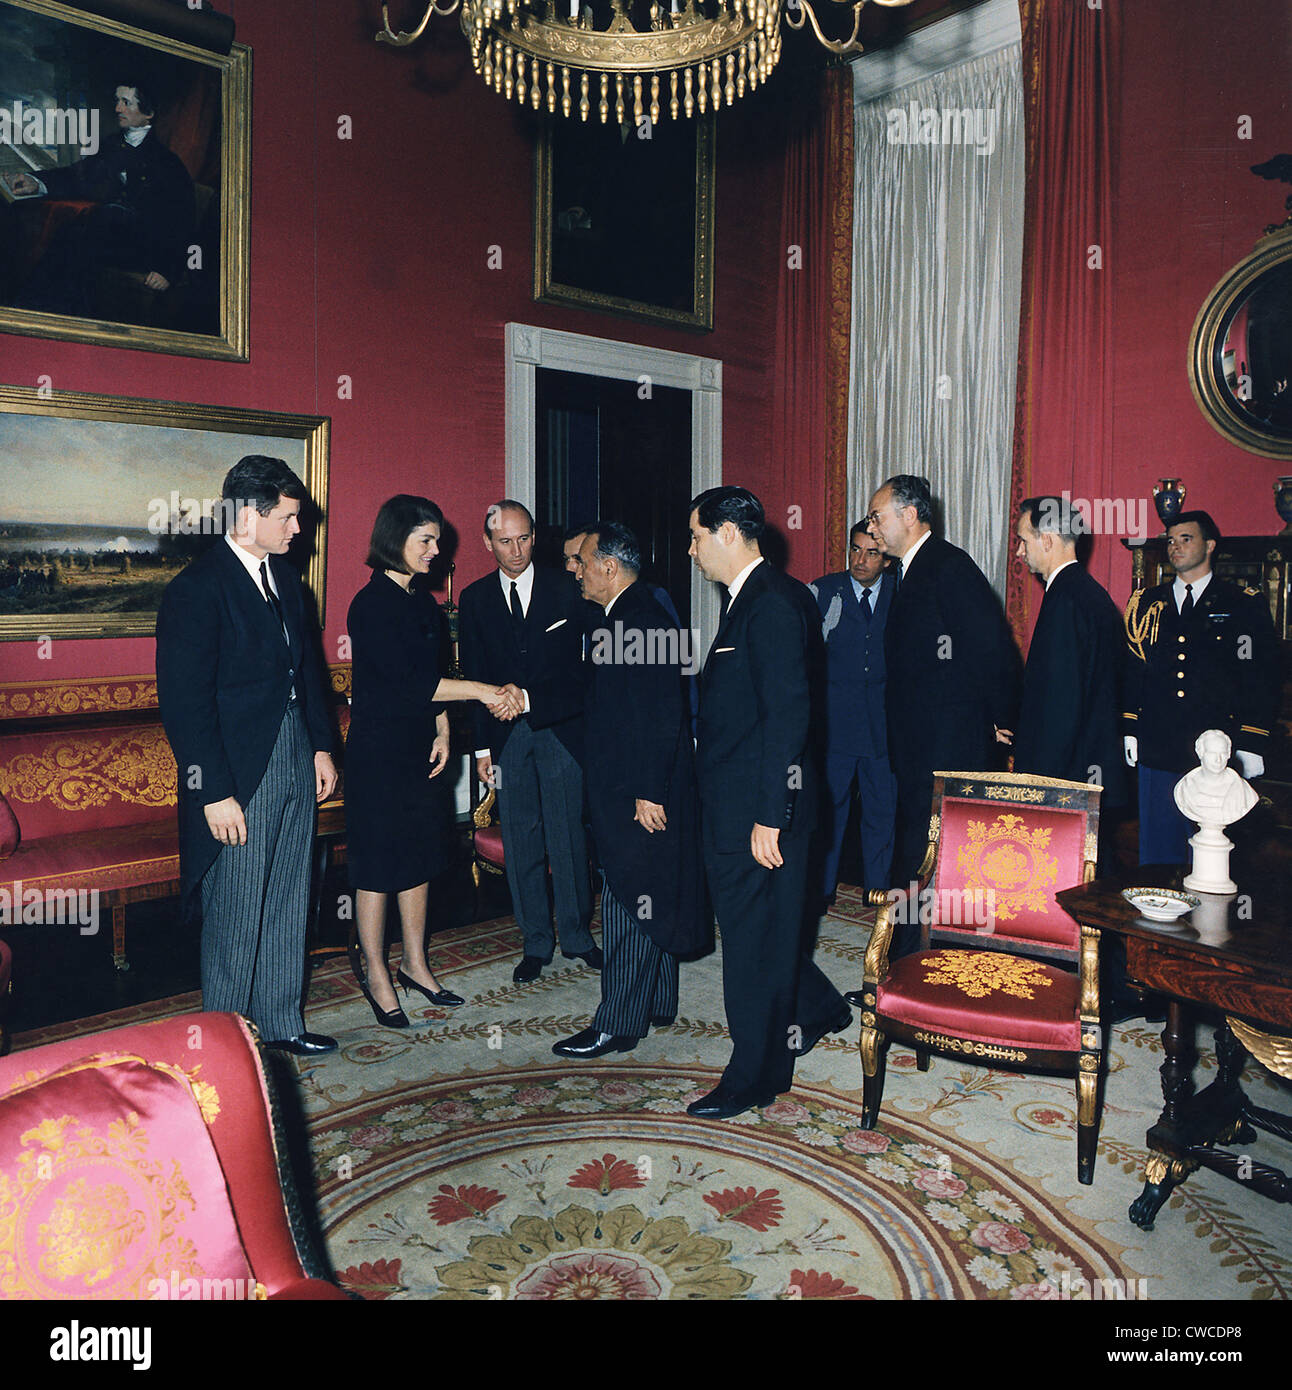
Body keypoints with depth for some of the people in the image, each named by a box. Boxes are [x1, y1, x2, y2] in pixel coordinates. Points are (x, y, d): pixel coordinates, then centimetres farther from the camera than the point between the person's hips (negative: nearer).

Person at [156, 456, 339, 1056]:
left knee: (288, 904, 16)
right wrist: (215, 792, -18)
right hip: (238, 775, -8)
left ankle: (281, 1023, 31)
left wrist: (321, 745, 13)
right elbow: (184, 702, -17)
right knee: (236, 916, 3)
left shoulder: (285, 577, 11)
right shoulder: (196, 589, -14)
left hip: (295, 762, 8)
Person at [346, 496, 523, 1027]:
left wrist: (442, 733, 3)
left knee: (419, 856, 13)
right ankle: (376, 975, 17)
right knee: (377, 863, 3)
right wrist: (482, 692, -19)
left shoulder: (423, 601, 11)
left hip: (421, 747, 8)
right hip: (378, 749, -8)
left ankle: (415, 964, 26)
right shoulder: (372, 604, -14)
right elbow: (406, 681, -21)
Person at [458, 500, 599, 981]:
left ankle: (577, 934, 20)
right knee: (521, 841, 6)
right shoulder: (474, 599, 7)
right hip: (506, 737, 2)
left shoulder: (565, 591, 1)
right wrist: (482, 747, 4)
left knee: (569, 837, 3)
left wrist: (528, 698, -14)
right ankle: (536, 941, 19)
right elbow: (473, 678, 7)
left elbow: (576, 668, -2)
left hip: (560, 730, -1)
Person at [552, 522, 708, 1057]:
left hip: (640, 792, -10)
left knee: (628, 900, -3)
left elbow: (661, 717, -23)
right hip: (625, 789, 10)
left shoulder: (643, 620, -18)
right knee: (646, 898, 17)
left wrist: (649, 791, -23)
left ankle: (617, 1024, 8)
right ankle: (656, 1003, 30)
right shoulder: (623, 617, 14)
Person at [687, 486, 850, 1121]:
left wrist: (768, 817, -23)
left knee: (756, 937, 3)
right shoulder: (749, 600, 14)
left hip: (760, 805, -10)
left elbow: (787, 712, -23)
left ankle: (755, 1078, 20)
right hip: (731, 804, 10)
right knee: (747, 923, 20)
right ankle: (816, 1010, 42)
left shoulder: (773, 604, -17)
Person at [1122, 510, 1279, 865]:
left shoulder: (1244, 605, 3)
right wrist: (1131, 729, 5)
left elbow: (1262, 680, 1)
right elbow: (1132, 669, 13)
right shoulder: (1147, 603, 12)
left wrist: (1251, 745, -5)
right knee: (1156, 852, 8)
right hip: (1157, 752, 3)